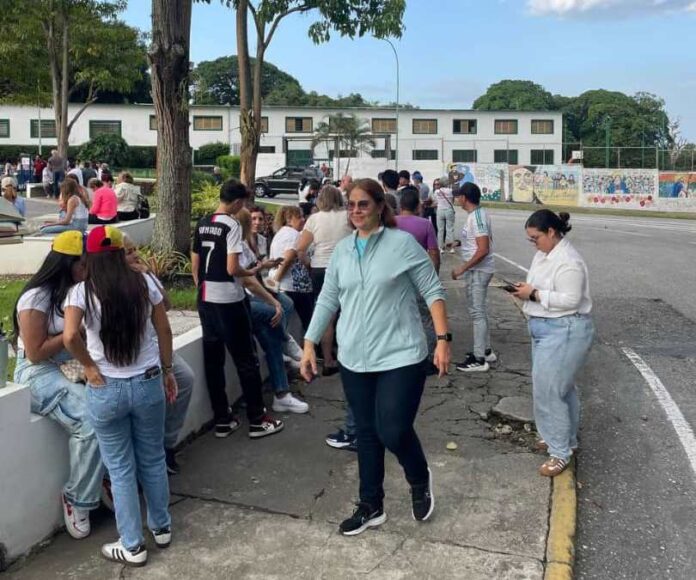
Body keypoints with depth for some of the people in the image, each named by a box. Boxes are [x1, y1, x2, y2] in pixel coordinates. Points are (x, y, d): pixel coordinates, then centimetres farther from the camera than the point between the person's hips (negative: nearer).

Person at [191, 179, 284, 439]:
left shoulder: (201, 224, 9)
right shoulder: (232, 225, -13)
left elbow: (194, 265, 13)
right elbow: (232, 269, -19)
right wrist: (251, 272, 0)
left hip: (205, 299, 7)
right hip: (228, 301, -7)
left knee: (213, 359, 10)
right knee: (246, 360, 3)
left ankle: (222, 420, 17)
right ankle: (257, 420, 10)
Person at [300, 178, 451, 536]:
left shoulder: (402, 243, -7)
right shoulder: (342, 250, 6)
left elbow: (432, 291, -5)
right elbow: (327, 299, 10)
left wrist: (443, 339, -13)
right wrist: (309, 344, 7)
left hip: (401, 357, -4)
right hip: (354, 359, 5)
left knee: (393, 431, -7)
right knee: (366, 433, 13)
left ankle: (420, 480, 27)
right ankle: (371, 507, 30)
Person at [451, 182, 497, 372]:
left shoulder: (476, 217, -21)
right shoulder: (479, 214, 9)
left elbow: (483, 250, -26)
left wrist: (462, 268, -22)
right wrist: (461, 242, 26)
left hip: (478, 271, -10)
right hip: (478, 270, 10)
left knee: (477, 313, -4)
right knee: (480, 311, 18)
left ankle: (479, 360, 2)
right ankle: (486, 351, 29)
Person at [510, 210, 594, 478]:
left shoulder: (567, 261, -22)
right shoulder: (544, 254, 9)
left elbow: (570, 300, -27)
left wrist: (534, 294, -22)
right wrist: (526, 290, -1)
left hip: (564, 332, -10)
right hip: (547, 329, 10)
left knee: (548, 390, -8)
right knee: (561, 387, 21)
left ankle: (561, 451, 4)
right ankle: (565, 437, 35)